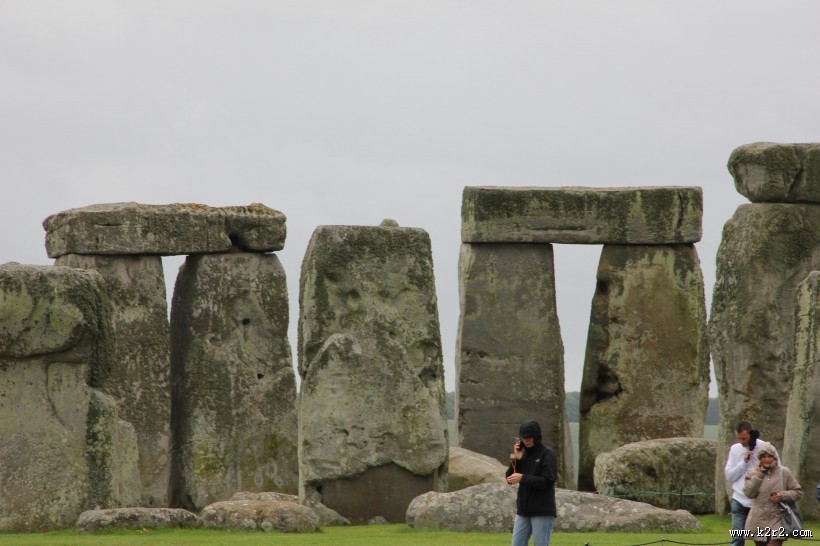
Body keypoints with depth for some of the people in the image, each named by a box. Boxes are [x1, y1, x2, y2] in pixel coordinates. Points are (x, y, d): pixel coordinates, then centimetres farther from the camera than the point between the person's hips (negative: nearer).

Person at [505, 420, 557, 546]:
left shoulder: (547, 454, -6)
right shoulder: (523, 453, 12)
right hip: (523, 510, 6)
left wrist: (522, 478, -21)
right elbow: (510, 479, 9)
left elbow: (547, 481, -15)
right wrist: (516, 460, -6)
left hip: (542, 512, -6)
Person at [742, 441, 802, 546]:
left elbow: (798, 492, 5)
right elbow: (749, 493, -10)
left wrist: (783, 496, -13)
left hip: (777, 520, -3)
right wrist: (758, 473, -11)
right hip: (758, 522, 3)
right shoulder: (752, 473, 5)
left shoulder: (784, 472, 1)